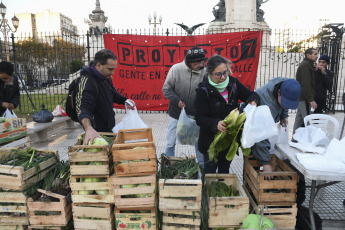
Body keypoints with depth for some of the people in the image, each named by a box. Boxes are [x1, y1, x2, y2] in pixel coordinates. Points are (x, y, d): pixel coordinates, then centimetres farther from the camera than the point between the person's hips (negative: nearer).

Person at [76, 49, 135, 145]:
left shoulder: (106, 78, 3)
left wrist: (125, 100, 2)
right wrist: (88, 128, -57)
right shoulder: (87, 82, -26)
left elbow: (113, 93, 22)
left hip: (109, 129, 9)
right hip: (97, 133, -8)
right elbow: (82, 108, -39)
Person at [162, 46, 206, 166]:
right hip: (176, 114, 0)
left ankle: (202, 164, 36)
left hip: (195, 115, 1)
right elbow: (166, 89, -6)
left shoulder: (205, 72, -14)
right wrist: (176, 100, -19)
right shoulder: (176, 69, -14)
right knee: (171, 142, 12)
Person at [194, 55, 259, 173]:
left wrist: (252, 101, -17)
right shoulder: (203, 90, -17)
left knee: (225, 170, 23)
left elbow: (251, 94, 6)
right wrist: (215, 124, -38)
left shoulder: (233, 82, -4)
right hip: (211, 140, -4)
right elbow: (200, 119, -20)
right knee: (210, 172, 11)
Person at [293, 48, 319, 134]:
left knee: (299, 120, 13)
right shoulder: (305, 65, -11)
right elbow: (306, 84, -19)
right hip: (304, 98, -10)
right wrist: (311, 100, -21)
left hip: (300, 98, 10)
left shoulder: (306, 64, 20)